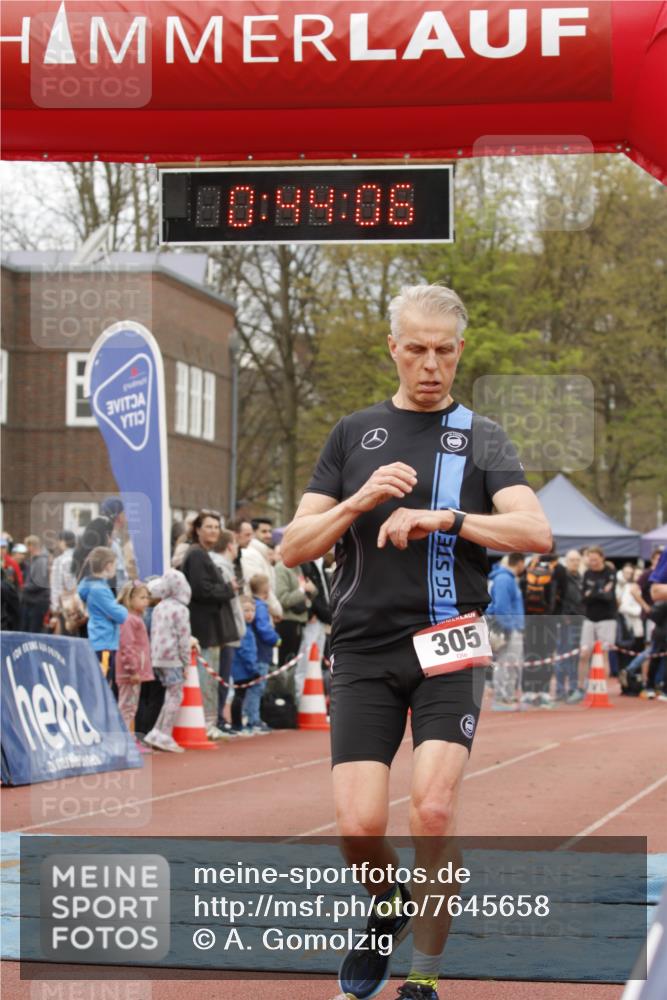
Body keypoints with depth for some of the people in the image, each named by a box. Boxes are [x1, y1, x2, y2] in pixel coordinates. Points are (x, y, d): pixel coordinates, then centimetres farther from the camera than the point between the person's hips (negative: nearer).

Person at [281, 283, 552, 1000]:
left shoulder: (482, 438, 9)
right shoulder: (353, 435, 14)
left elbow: (536, 531, -7)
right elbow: (293, 548, 8)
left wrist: (442, 518, -19)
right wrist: (361, 501, -9)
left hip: (449, 645, -1)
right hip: (364, 650, 2)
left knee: (433, 808, -18)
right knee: (359, 822, -10)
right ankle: (389, 905, 24)